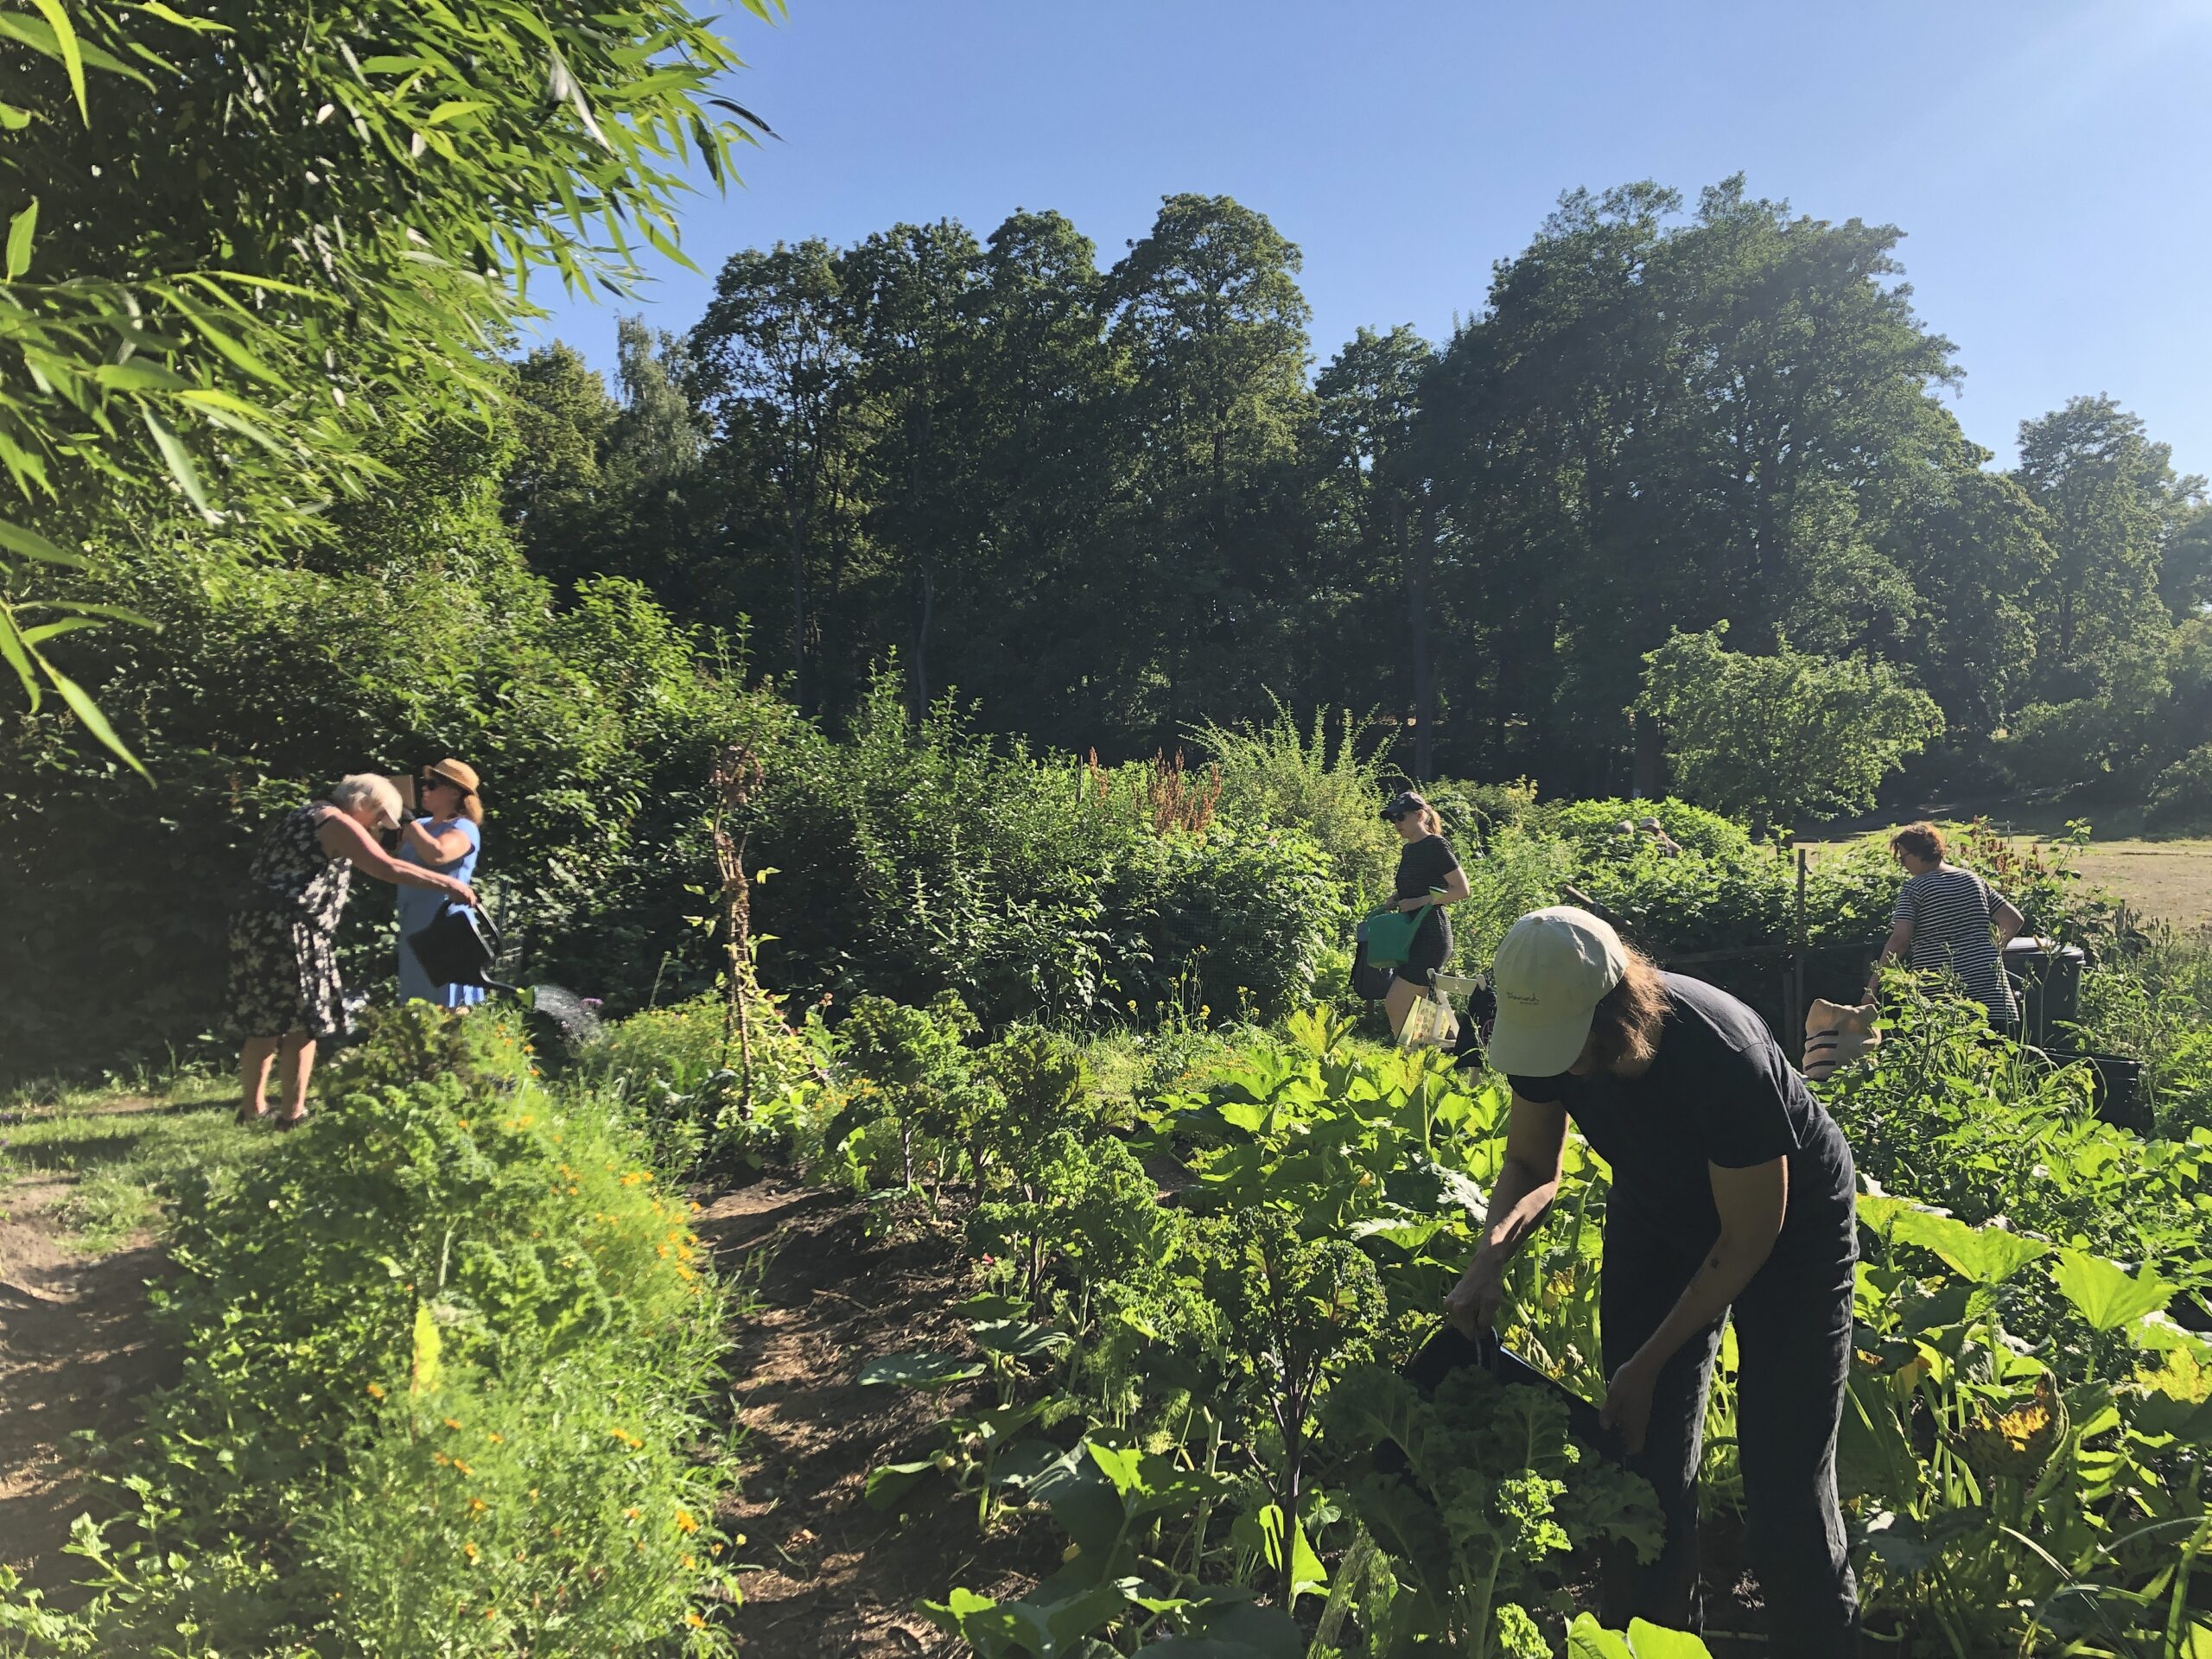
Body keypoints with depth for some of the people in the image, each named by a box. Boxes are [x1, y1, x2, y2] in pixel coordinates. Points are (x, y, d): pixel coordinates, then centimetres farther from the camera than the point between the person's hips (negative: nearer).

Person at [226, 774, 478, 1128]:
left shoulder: (304, 816, 21)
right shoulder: (338, 823, -7)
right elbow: (388, 868, -16)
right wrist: (446, 883, -12)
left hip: (255, 925, 10)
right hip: (289, 930, -10)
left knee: (262, 1022, 15)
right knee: (302, 1022, -2)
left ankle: (252, 1108, 22)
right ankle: (293, 1113, 3)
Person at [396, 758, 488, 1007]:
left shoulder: (463, 828, -10)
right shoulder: (422, 825, 14)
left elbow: (437, 855, -31)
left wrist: (412, 826, -14)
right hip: (415, 928, 9)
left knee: (448, 1010, -7)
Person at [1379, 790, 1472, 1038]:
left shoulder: (1436, 846, -10)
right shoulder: (1408, 850, 16)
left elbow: (1462, 889, -14)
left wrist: (1419, 902, -18)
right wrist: (1397, 899, 8)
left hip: (1431, 935, -9)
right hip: (1412, 936, 9)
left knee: (1395, 1003, -13)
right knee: (1394, 1004, 8)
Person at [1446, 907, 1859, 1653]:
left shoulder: (1724, 1056, -38)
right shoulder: (1545, 1028, -22)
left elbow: (1747, 1241, -25)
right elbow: (1531, 1165, -5)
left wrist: (1646, 1365, -20)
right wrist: (1489, 1260, -24)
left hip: (1788, 1229, -4)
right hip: (1659, 1219, 5)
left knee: (1785, 1479, -5)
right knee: (1645, 1458, 4)